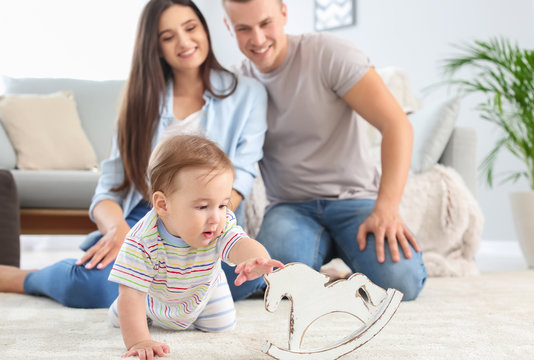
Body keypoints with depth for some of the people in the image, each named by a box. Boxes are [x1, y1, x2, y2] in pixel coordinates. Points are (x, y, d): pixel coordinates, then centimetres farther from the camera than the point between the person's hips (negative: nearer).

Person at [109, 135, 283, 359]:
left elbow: (242, 245, -58)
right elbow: (130, 296, -42)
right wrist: (138, 342, -52)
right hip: (155, 297, -1)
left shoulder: (223, 226, -37)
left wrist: (256, 259, -83)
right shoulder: (142, 241, -44)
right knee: (119, 319, 13)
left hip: (203, 296, 1)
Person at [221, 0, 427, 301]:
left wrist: (386, 208, -26)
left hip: (354, 197, -1)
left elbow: (397, 125, -14)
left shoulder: (328, 54, -9)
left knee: (401, 280, -28)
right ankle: (325, 246, 1)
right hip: (289, 206, 2)